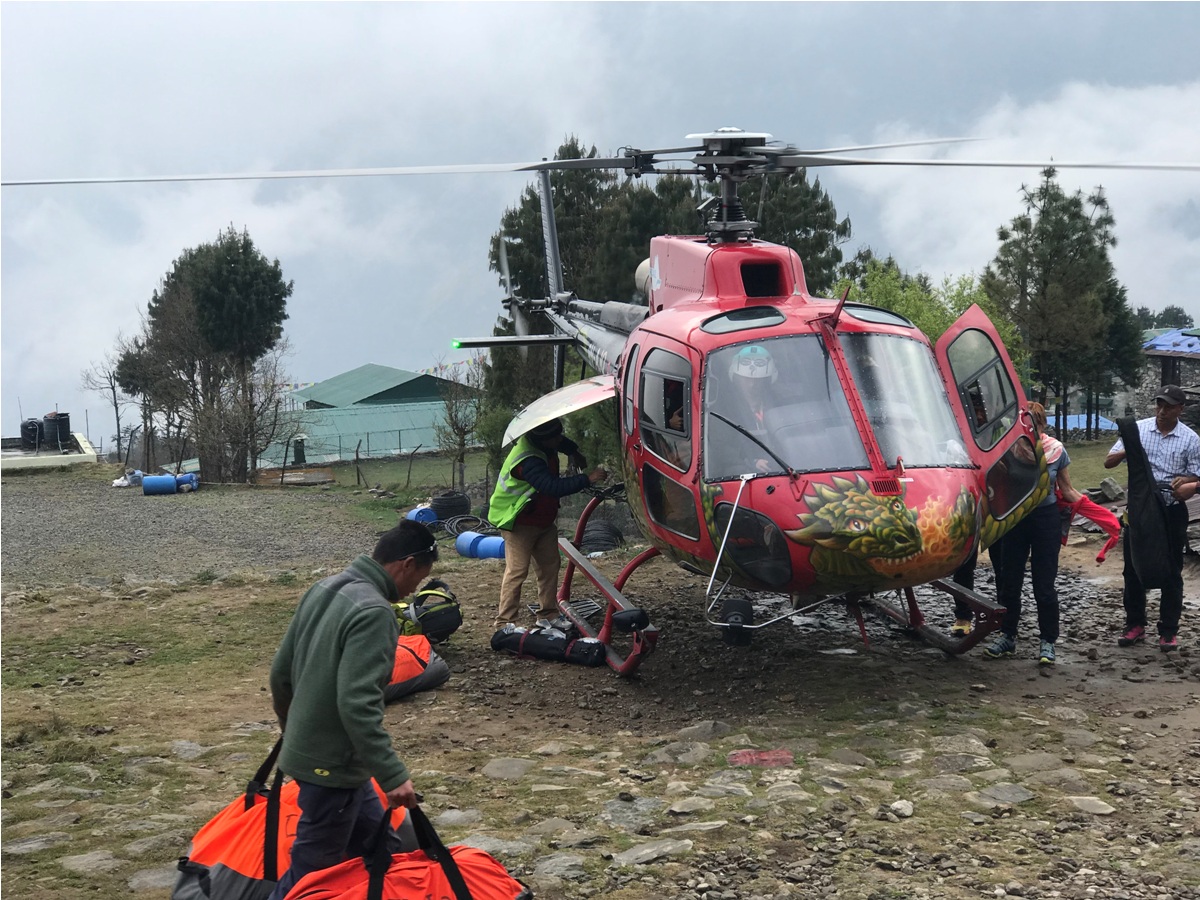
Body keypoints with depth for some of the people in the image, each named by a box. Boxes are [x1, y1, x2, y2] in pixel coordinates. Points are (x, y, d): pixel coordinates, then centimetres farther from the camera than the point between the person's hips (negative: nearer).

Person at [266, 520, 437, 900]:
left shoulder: (323, 588, 4)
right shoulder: (374, 612, -24)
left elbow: (281, 671, 12)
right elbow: (357, 705, -30)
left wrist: (293, 729, 27)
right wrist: (393, 774, -27)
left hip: (305, 748, 10)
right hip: (332, 763, -10)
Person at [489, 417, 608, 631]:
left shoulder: (544, 444, -5)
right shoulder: (527, 461, -34)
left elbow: (562, 441, 21)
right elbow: (553, 487, -44)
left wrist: (573, 452, 2)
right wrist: (587, 479, -43)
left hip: (544, 520, 9)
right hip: (520, 523, -9)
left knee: (550, 565, 10)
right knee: (517, 570, -10)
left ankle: (548, 614, 20)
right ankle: (505, 623, -6)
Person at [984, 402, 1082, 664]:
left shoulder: (1057, 450, -5)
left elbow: (1067, 490, 4)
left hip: (1046, 518, -1)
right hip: (1014, 518, 1)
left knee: (1044, 585, 0)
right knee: (1009, 581, 9)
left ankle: (1048, 642, 10)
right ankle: (1007, 636, 23)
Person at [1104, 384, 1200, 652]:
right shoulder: (1138, 429, 0)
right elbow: (1108, 462, 0)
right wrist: (1126, 452, -22)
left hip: (1172, 511, -1)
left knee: (1171, 572, 5)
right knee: (1133, 568, 8)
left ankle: (1168, 631, 14)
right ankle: (1135, 625, 20)